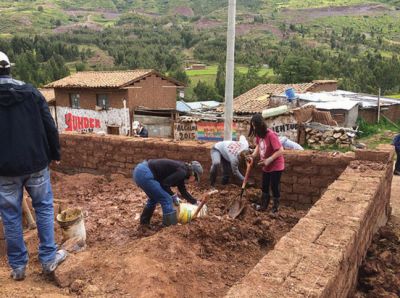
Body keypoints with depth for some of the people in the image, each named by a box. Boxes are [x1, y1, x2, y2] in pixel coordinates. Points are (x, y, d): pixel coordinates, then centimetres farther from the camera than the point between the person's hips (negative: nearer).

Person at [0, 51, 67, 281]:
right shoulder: (31, 92, -2)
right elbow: (50, 127, -2)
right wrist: (55, 154, 9)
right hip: (36, 164, 1)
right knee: (44, 208, 15)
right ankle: (49, 258, 19)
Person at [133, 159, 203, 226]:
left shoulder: (181, 171, 19)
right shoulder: (182, 172, -9)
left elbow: (183, 191, 29)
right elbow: (164, 184, -14)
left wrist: (195, 202, 36)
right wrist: (173, 196, 0)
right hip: (144, 174, -10)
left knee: (154, 198, 28)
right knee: (166, 199, -3)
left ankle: (144, 222, 40)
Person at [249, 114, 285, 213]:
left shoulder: (271, 135, -28)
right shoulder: (259, 134, -4)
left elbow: (280, 150, -29)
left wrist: (269, 160, -32)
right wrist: (254, 155, -5)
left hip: (276, 166, -8)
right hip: (266, 166, 8)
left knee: (274, 187, 1)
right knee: (265, 187, 16)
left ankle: (275, 208, 20)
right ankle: (264, 206, 30)